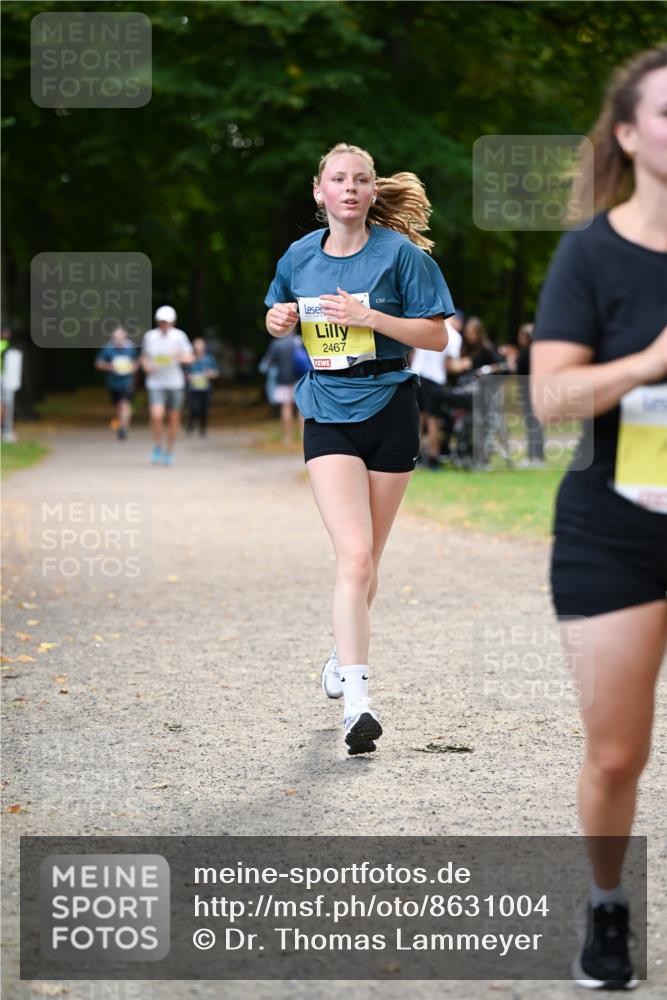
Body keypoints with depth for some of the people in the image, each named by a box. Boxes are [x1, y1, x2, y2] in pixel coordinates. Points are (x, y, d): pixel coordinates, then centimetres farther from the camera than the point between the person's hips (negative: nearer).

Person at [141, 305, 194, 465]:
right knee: (156, 416, -17)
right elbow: (144, 356, 16)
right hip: (155, 382, 0)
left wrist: (181, 357, -25)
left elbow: (190, 358, -3)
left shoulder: (179, 336, -3)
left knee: (173, 418, 6)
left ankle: (169, 451, 24)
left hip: (175, 383, 0)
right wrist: (146, 365, -6)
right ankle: (157, 447, 6)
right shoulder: (149, 336, 2)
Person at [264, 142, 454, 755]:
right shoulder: (299, 257, 6)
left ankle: (345, 654, 38)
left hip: (389, 411, 0)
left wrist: (368, 316, -17)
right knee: (354, 556, -15)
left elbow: (437, 337, -6)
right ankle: (356, 702, -20)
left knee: (367, 559, 11)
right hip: (328, 415, 0)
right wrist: (278, 321, -1)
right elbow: (280, 321, 22)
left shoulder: (400, 252, -5)